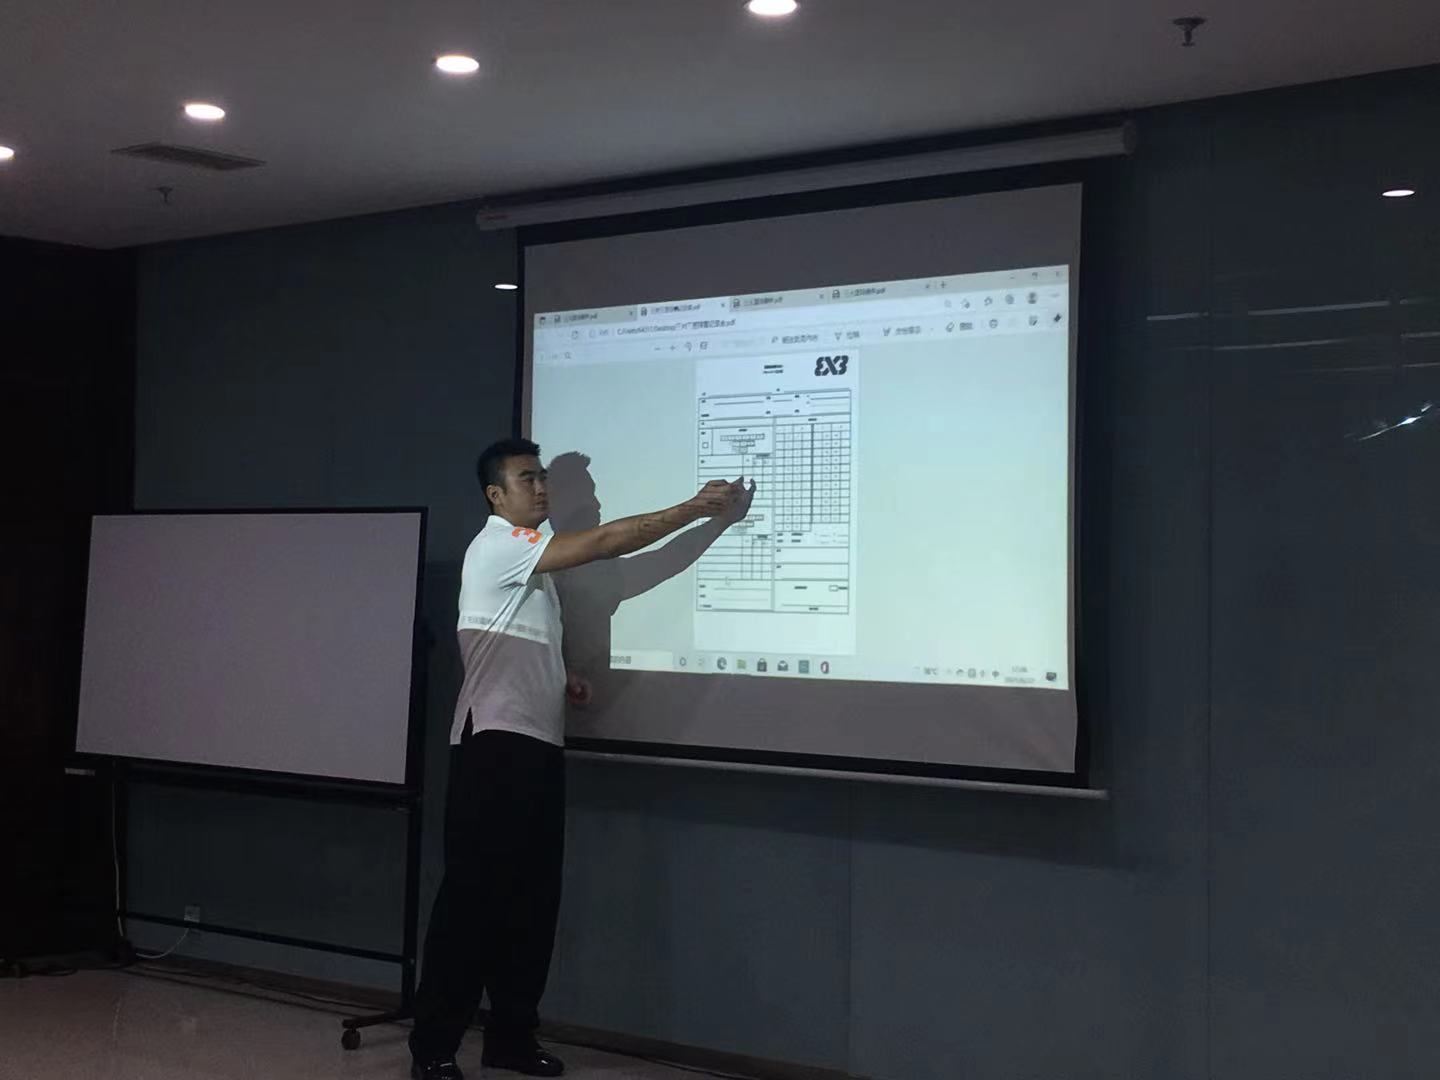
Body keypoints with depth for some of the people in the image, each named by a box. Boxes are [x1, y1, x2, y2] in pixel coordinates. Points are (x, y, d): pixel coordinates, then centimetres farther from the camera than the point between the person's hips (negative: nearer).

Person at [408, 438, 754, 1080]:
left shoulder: (534, 560, 21)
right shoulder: (497, 546, -9)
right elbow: (606, 541, -19)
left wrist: (562, 681, 12)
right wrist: (698, 508, -18)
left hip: (538, 742, 9)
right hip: (493, 742, -9)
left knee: (533, 896, 8)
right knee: (472, 894, -8)